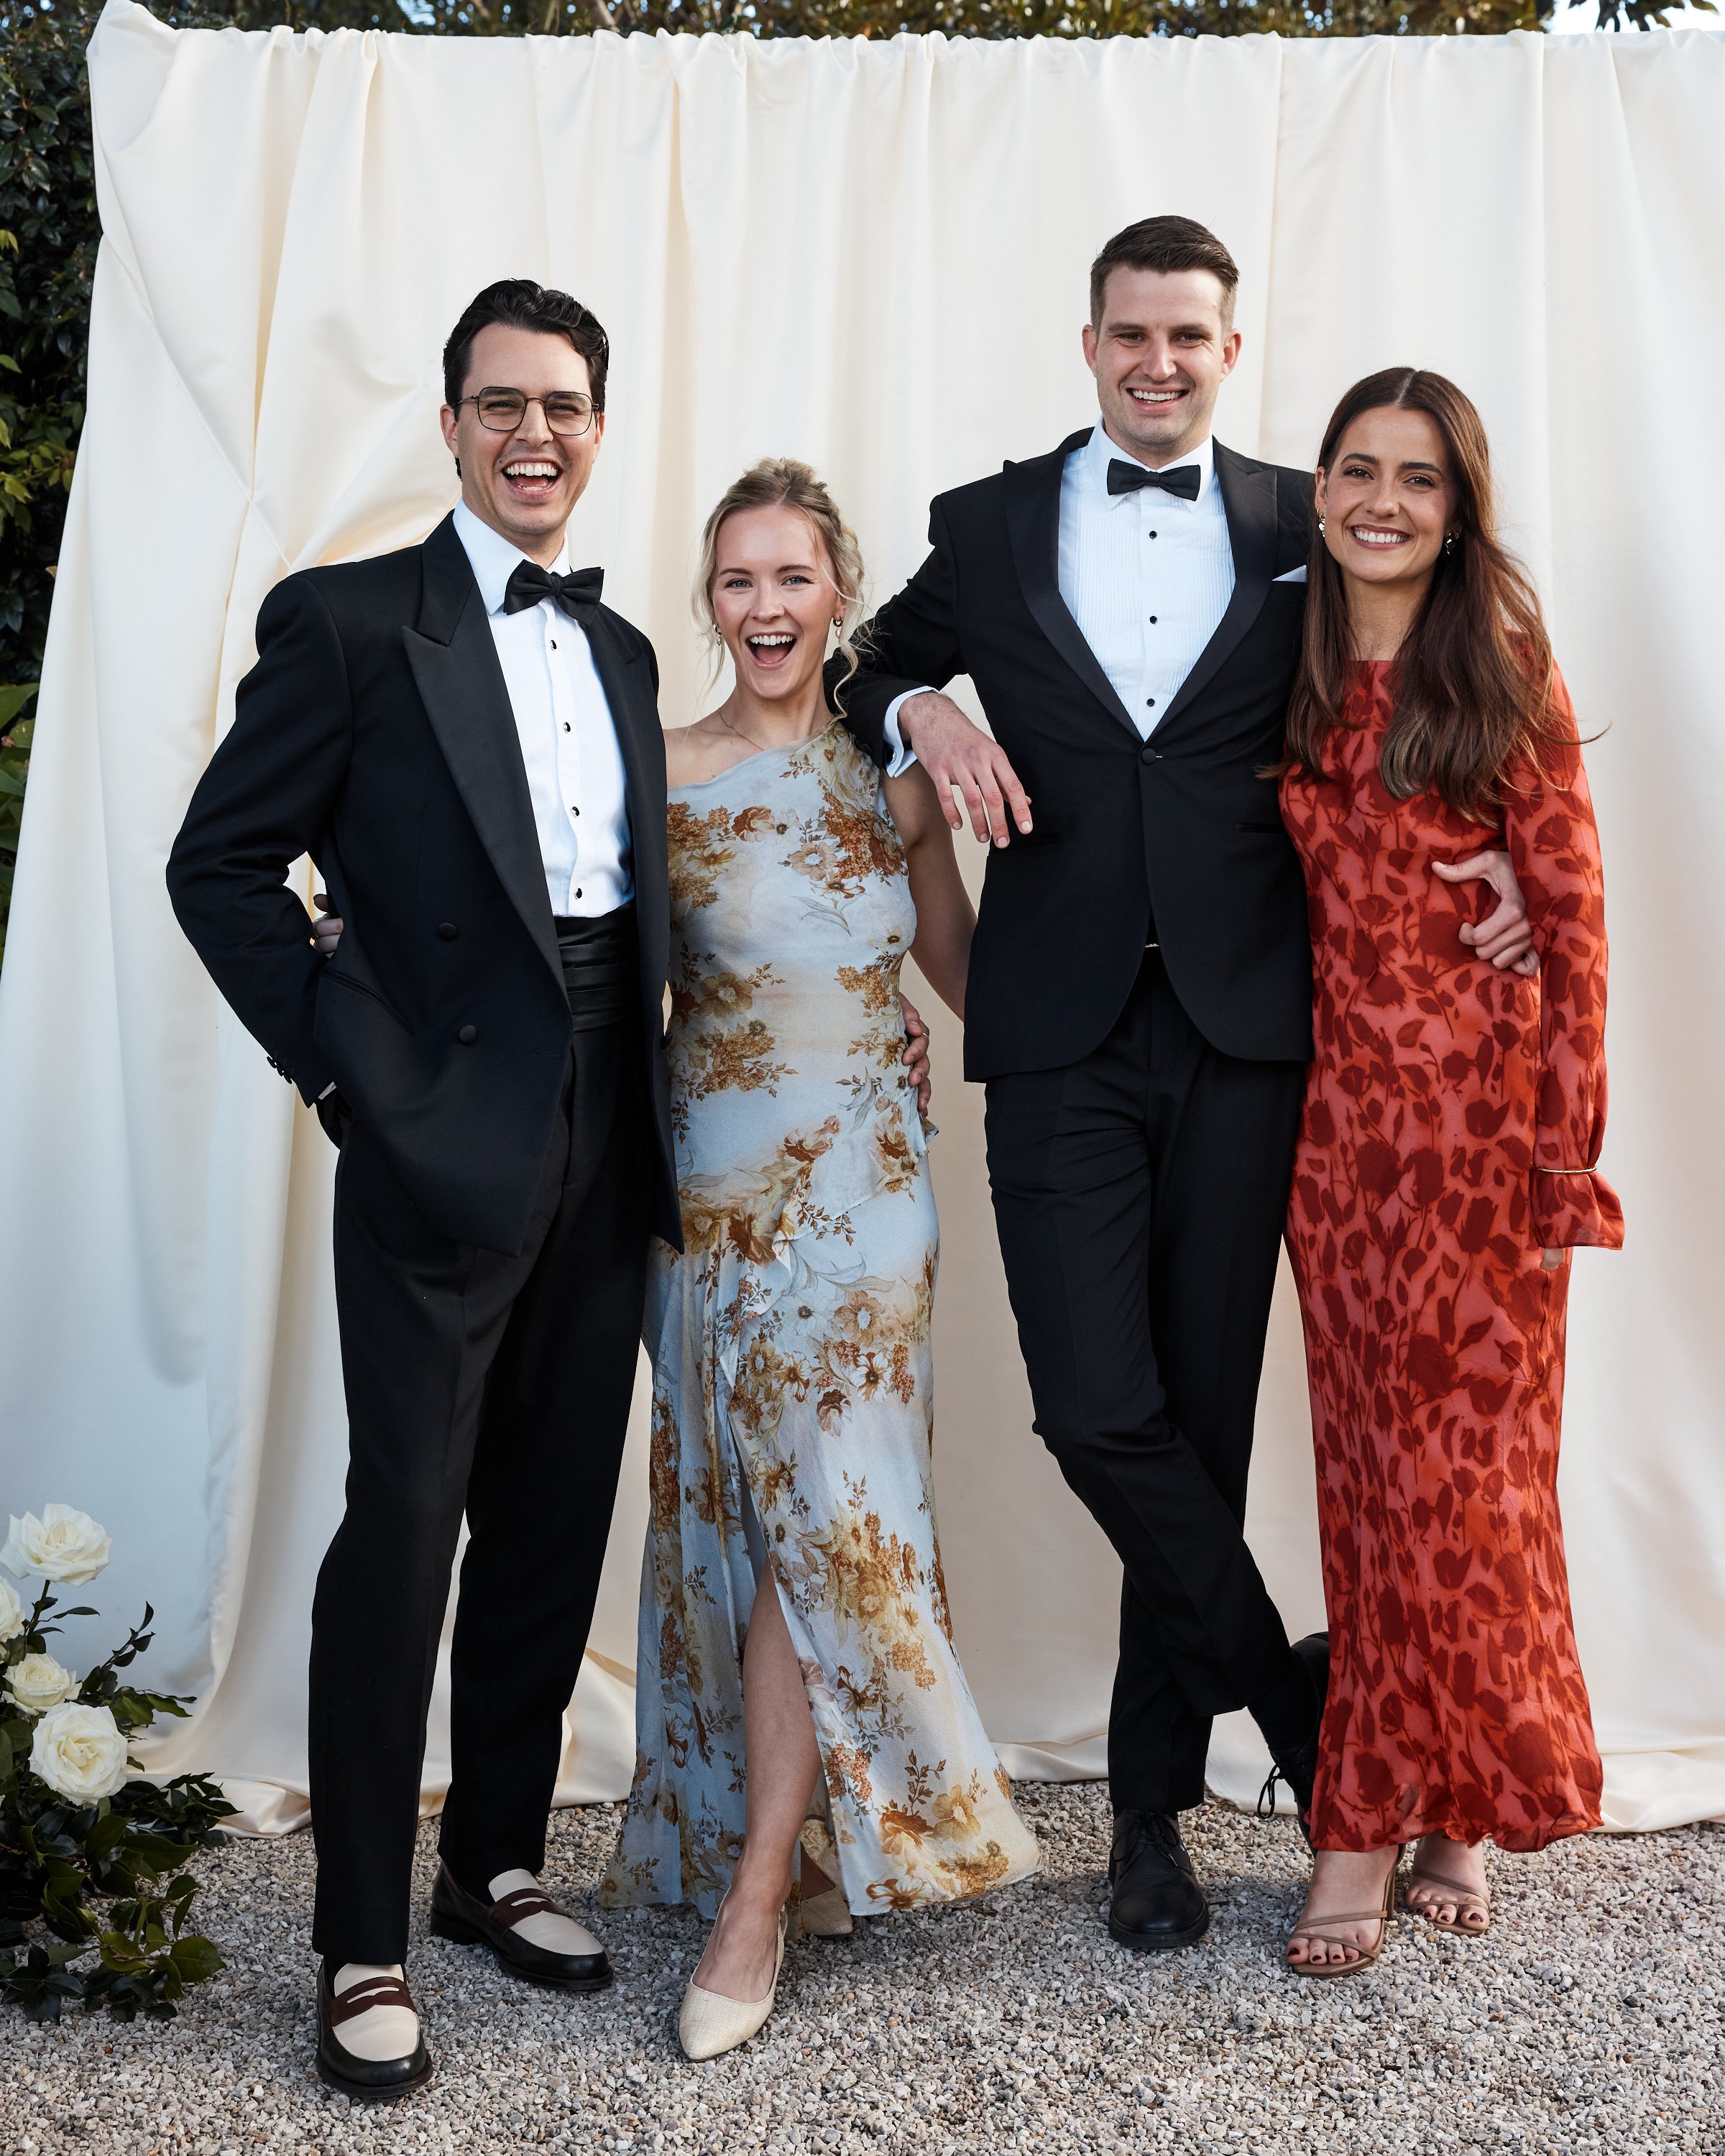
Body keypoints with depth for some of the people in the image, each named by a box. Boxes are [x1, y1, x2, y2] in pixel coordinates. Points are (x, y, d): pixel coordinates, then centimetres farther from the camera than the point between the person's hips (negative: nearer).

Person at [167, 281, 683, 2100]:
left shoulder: (618, 651, 16)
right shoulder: (349, 619, -3)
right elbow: (221, 865, -4)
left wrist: (647, 1097, 8)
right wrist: (340, 1055, -10)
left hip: (602, 1150, 6)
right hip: (440, 1143, -6)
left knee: (552, 1526, 12)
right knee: (404, 1526, -3)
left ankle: (496, 1864, 29)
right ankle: (360, 1944, 10)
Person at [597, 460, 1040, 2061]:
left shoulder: (892, 771, 6)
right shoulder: (660, 774, 3)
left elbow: (961, 963, 15)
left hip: (856, 1179, 0)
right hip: (707, 1183, 1)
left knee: (824, 1505, -6)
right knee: (732, 1506, 5)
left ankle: (759, 1899, 2)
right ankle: (796, 1844, 22)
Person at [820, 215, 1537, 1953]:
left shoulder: (1299, 529, 10)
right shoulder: (988, 528, 10)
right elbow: (864, 672, 20)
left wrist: (1487, 847, -4)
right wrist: (921, 711, -3)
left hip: (1243, 1026, 0)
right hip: (1062, 1032, 0)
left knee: (1205, 1405, 5)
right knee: (1098, 1405, -9)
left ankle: (1153, 1795, 21)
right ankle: (1294, 1695, 15)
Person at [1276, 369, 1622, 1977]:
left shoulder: (1506, 684, -3)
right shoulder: (1291, 685, 8)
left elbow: (1574, 926, -5)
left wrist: (1568, 1154, -10)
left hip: (1480, 1112, -4)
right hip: (1338, 1113, 4)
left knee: (1459, 1463, 1)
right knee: (1369, 1468, 7)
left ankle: (1375, 1826, 14)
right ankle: (1426, 1817, 20)